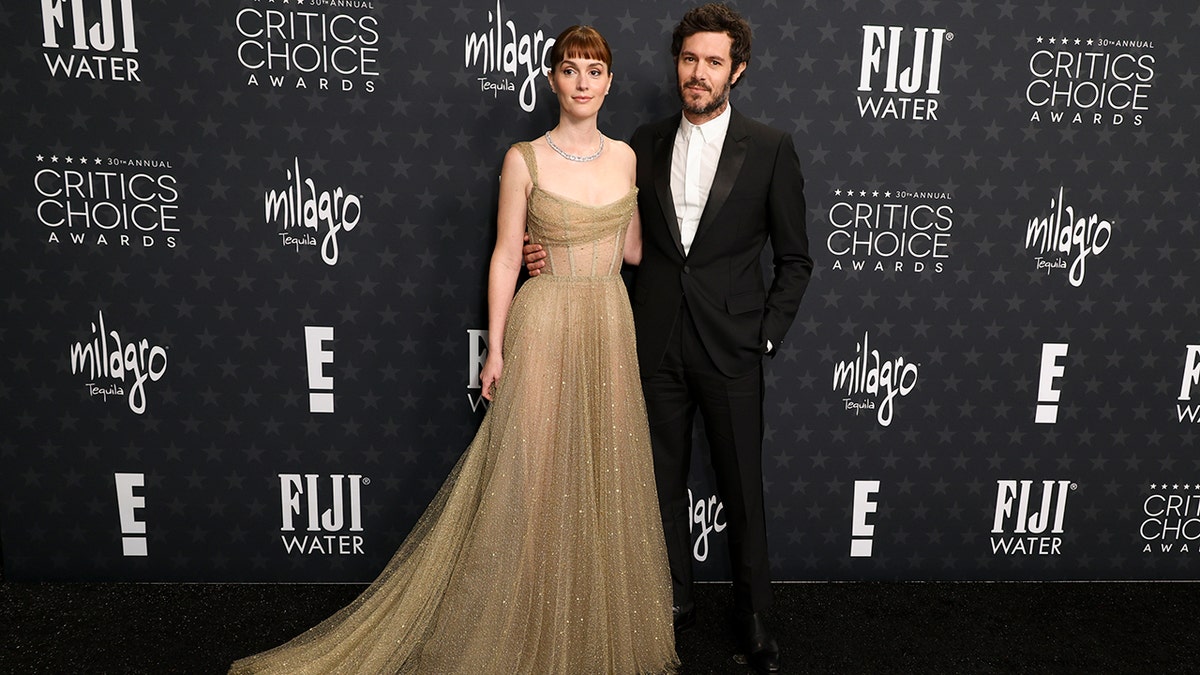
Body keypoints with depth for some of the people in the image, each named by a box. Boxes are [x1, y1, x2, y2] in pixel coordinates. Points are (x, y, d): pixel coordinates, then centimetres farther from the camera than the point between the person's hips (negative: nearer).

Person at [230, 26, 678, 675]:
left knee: (604, 479, 12)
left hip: (610, 327, 5)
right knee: (532, 475, 3)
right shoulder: (524, 160, -5)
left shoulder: (625, 157, 8)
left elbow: (633, 248, 11)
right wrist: (495, 348, -6)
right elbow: (505, 256, -5)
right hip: (545, 326, -4)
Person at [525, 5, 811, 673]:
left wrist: (767, 335, -6)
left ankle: (753, 613, 29)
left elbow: (795, 259, 1)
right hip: (658, 342, 3)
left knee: (743, 485, 9)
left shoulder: (770, 148, -3)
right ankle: (677, 600, 34)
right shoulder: (646, 142, 6)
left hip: (730, 346, -3)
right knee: (665, 481, 14)